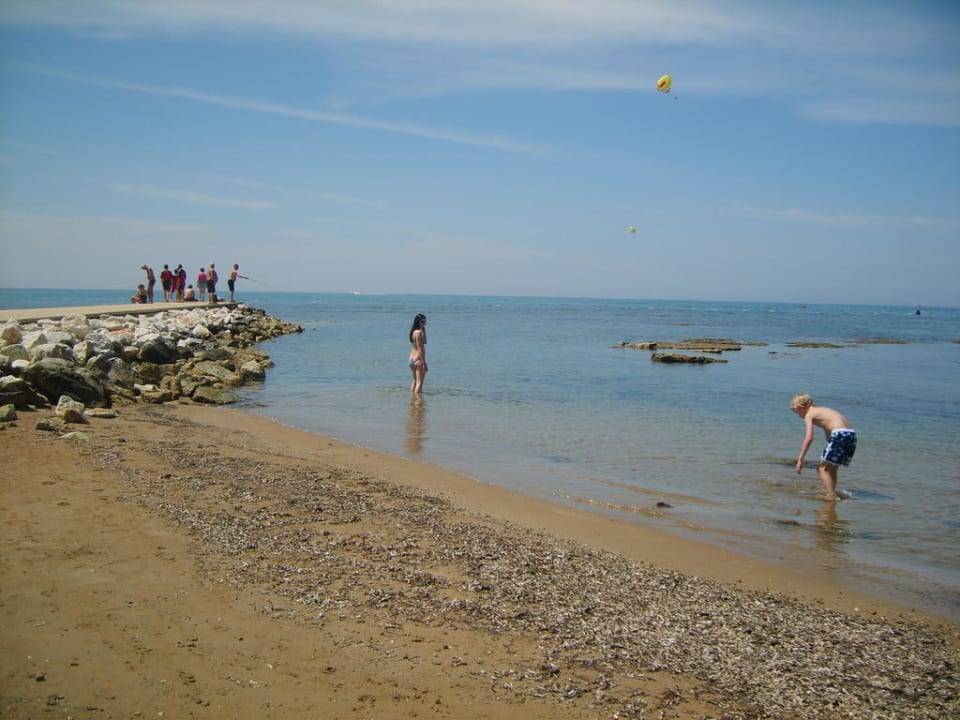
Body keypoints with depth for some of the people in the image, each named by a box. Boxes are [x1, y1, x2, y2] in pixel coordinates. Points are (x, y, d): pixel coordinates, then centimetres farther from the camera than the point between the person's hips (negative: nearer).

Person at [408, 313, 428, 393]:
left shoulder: (413, 332, 12)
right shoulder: (419, 332, -15)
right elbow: (420, 348, -20)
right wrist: (424, 362, -20)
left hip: (411, 359, 10)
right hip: (418, 360, -10)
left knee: (415, 381, 20)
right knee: (420, 382, -7)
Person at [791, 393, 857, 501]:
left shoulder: (809, 415, 4)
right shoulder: (822, 410, 28)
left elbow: (809, 438, -8)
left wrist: (800, 459, -7)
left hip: (840, 435, -8)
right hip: (851, 434, 8)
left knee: (822, 468, 2)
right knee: (831, 468, 20)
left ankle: (832, 496, -7)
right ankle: (832, 494, 22)